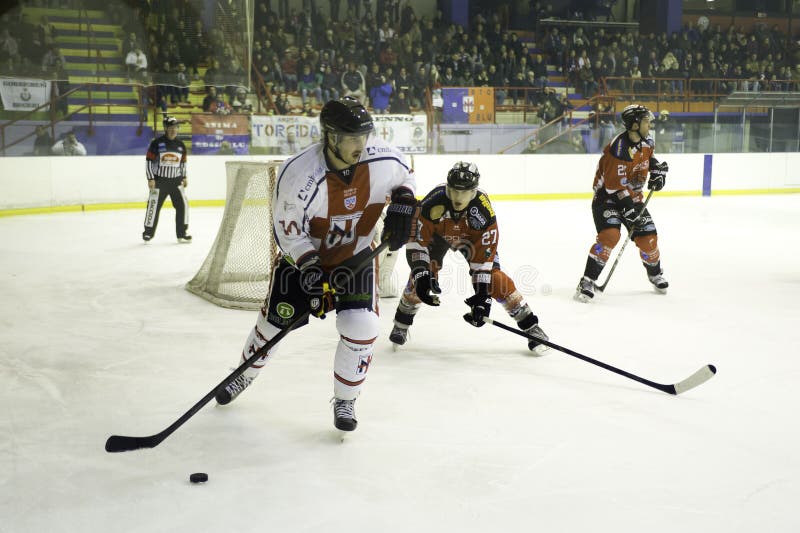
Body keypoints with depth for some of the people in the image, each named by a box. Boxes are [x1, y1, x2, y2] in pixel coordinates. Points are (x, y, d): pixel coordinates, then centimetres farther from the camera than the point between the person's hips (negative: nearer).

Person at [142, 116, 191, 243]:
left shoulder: (180, 144, 6)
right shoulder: (157, 143, -8)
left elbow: (183, 162, 18)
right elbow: (149, 161, -6)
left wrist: (184, 177, 17)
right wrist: (150, 179, -11)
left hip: (176, 181, 4)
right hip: (159, 180, -4)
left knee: (182, 204, -3)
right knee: (154, 205, -1)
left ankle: (182, 233, 7)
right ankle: (148, 232, 14)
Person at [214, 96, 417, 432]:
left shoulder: (383, 159, -22)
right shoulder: (298, 175, -32)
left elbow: (405, 177, 3)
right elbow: (288, 231, -22)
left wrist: (402, 204, -16)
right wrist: (310, 269, -32)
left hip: (354, 255, 2)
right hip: (303, 253, -2)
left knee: (361, 327, -15)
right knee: (275, 321, 9)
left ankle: (345, 401, 10)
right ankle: (244, 376, 41)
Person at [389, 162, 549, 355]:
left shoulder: (483, 210, -36)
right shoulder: (433, 202, -38)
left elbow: (485, 252, -32)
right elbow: (417, 239, -31)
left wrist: (482, 291, -35)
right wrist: (421, 274, -40)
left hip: (472, 237, 0)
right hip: (438, 233, 1)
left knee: (494, 277, -16)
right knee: (423, 274, -17)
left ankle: (531, 327, -5)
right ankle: (401, 325, 7)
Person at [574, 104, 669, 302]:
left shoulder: (647, 142, 0)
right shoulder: (619, 148, -27)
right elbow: (615, 184, -28)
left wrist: (658, 169, 7)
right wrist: (629, 207, -28)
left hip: (633, 196, 7)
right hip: (607, 195, -7)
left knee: (648, 237, 4)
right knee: (609, 235, -26)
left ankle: (655, 274, 33)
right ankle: (588, 281, -19)